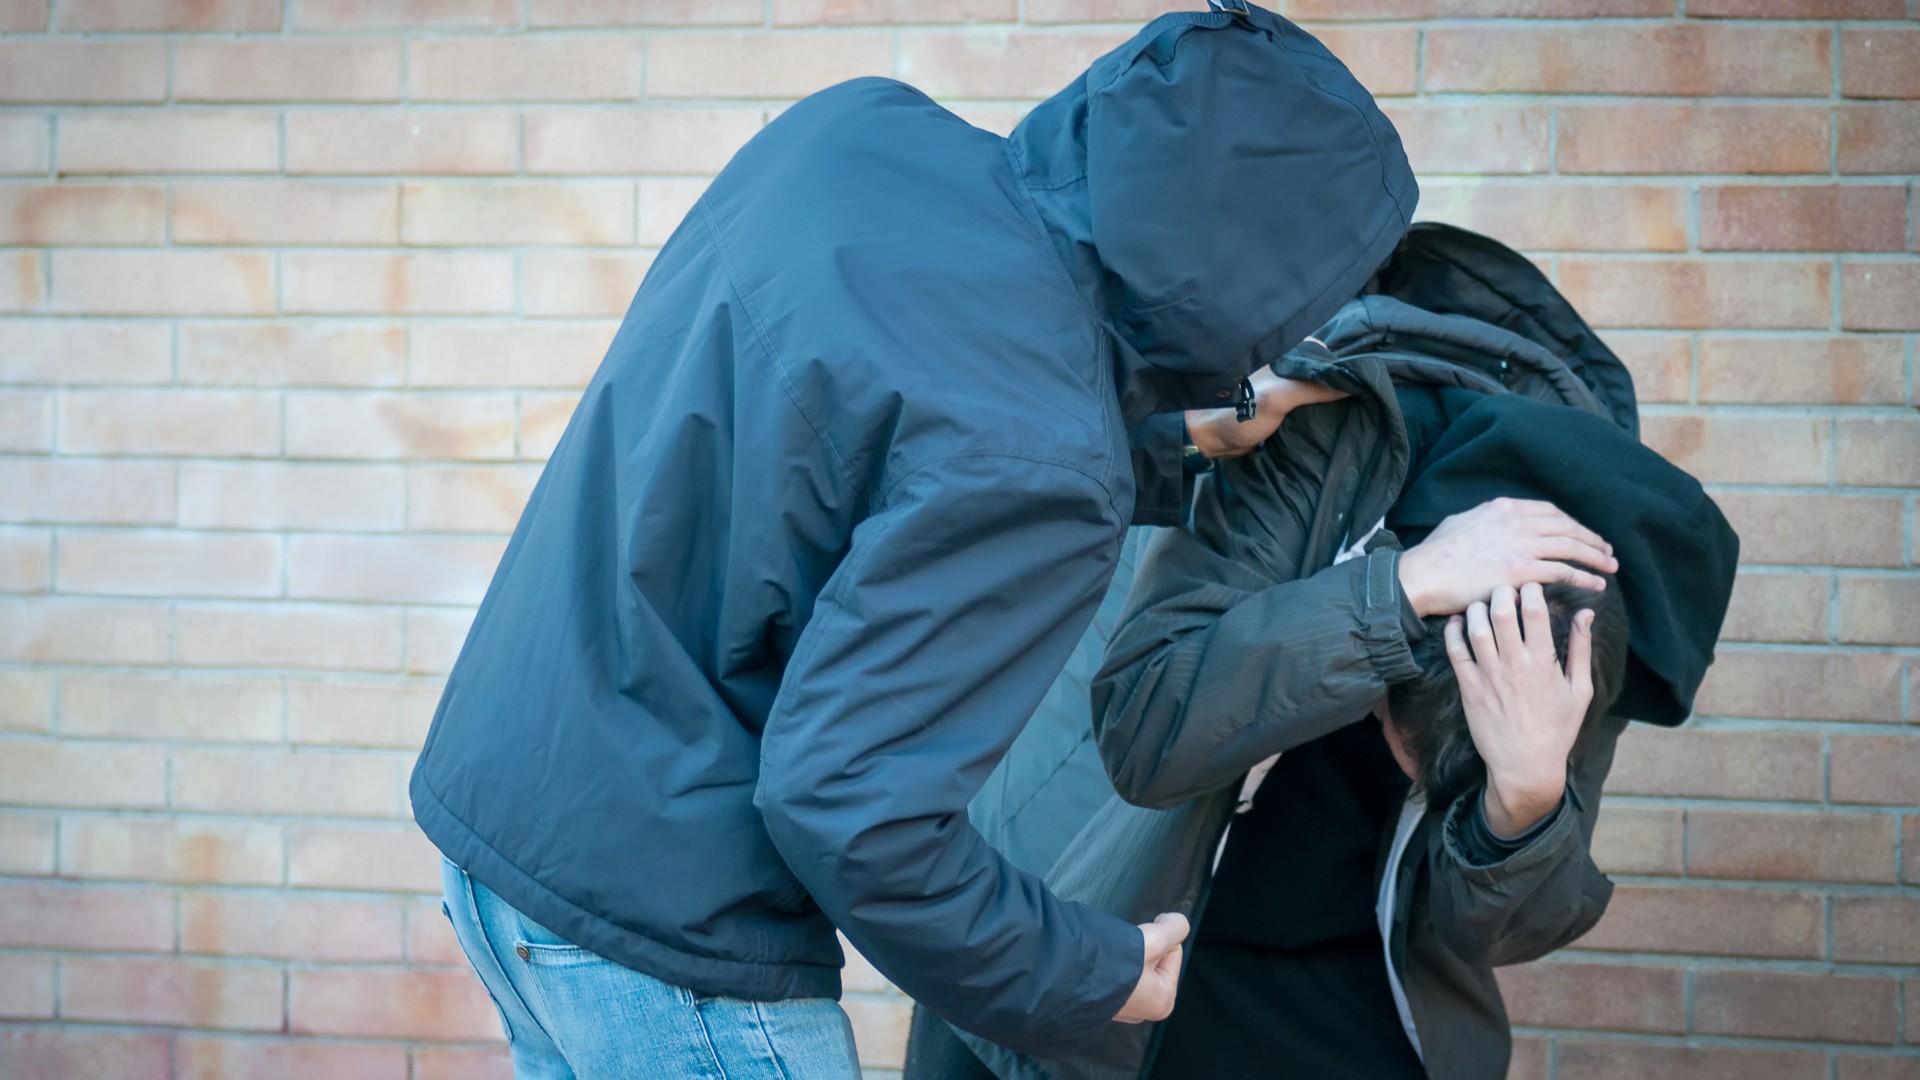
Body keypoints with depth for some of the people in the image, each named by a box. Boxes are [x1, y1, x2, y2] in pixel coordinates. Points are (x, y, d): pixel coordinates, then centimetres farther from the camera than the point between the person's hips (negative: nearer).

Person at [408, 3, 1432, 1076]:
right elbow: (848, 806, -26)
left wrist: (1182, 460, 15)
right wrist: (1094, 978, -11)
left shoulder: (861, 125, -3)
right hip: (656, 916, -8)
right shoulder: (1028, 462, -26)